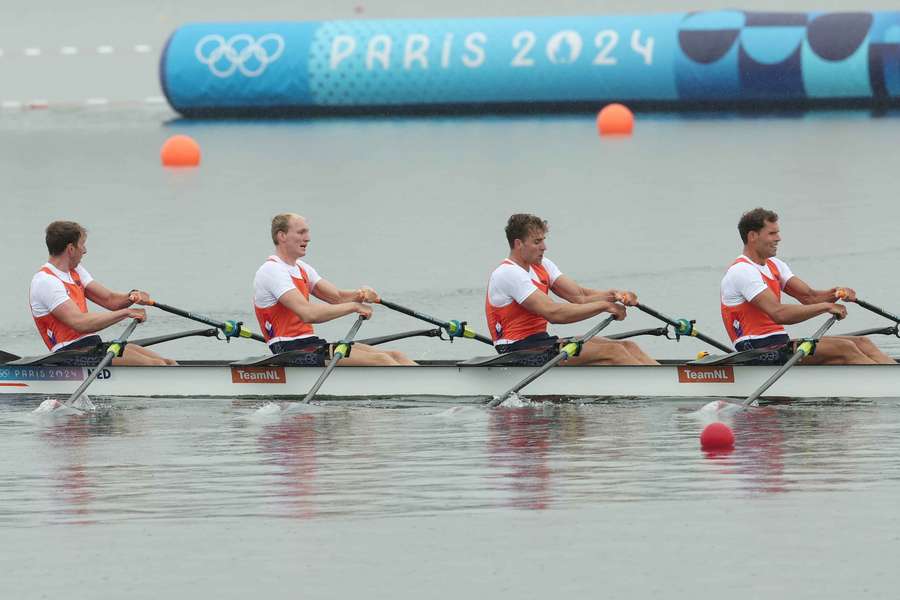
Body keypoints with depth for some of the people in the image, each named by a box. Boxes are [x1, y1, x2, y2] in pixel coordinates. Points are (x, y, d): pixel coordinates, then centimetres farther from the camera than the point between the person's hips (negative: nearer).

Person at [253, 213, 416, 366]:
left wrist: (360, 295, -12)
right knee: (379, 360, -20)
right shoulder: (272, 270, -12)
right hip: (291, 351, -9)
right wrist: (354, 306, -19)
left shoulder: (301, 268, 19)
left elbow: (337, 297, 11)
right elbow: (308, 313, -24)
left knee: (394, 356, -3)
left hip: (311, 345, 9)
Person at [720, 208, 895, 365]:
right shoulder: (742, 271, -13)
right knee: (843, 349, -21)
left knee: (861, 343, -4)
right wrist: (826, 306, -18)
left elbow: (808, 296, 12)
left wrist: (834, 294, -10)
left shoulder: (774, 265, 19)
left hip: (780, 345, 9)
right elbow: (779, 313, -24)